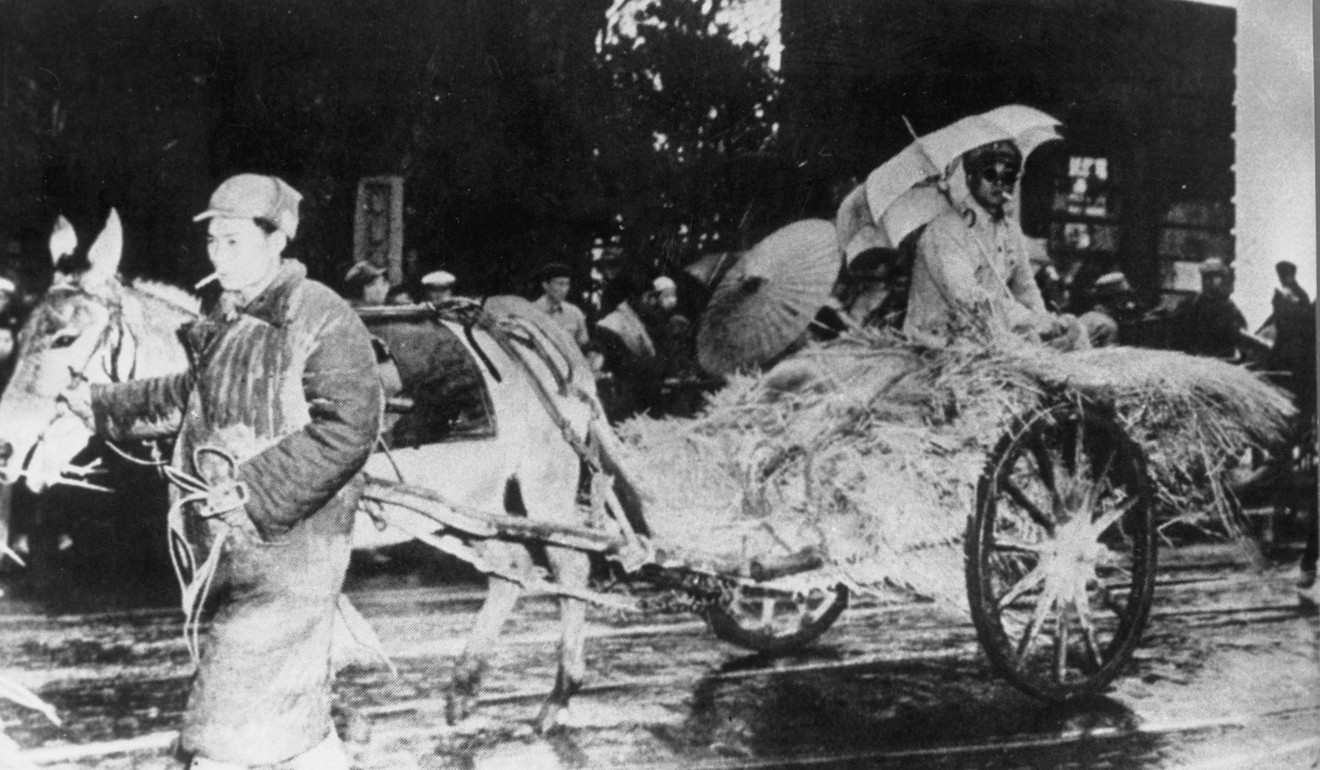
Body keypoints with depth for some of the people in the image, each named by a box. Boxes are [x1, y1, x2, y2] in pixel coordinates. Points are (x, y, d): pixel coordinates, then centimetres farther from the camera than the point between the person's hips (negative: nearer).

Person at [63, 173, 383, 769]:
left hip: (290, 538, -8)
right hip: (229, 543, 8)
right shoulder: (221, 319, 10)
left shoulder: (321, 316, -15)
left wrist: (258, 492, -26)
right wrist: (101, 405, 27)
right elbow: (190, 396, 27)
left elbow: (349, 425, -24)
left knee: (231, 710, -2)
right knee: (293, 709, 19)